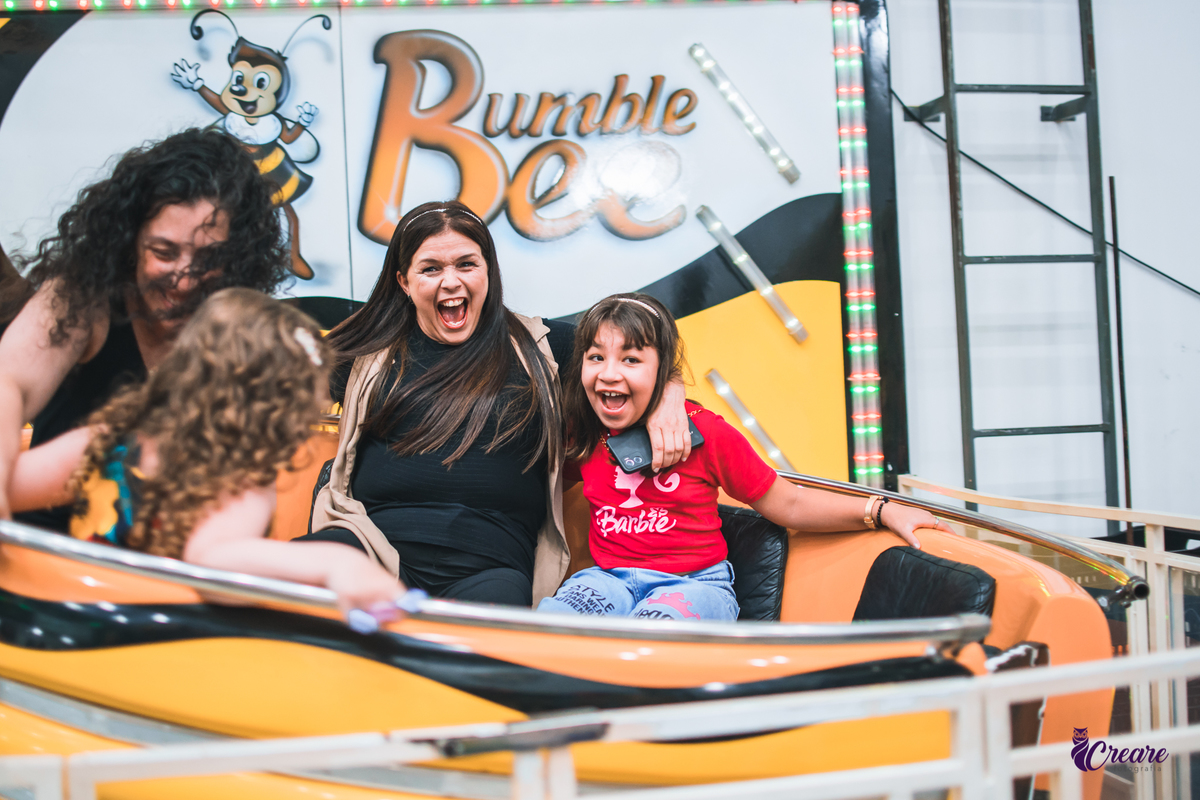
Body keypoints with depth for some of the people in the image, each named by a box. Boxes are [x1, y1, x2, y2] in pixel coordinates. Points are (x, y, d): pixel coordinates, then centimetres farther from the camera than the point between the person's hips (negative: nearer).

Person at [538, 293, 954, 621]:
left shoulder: (704, 432, -5)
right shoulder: (580, 433, 5)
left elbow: (787, 504, 1)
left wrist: (882, 511, -5)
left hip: (693, 582, -3)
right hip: (611, 578, 3)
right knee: (549, 617, -31)